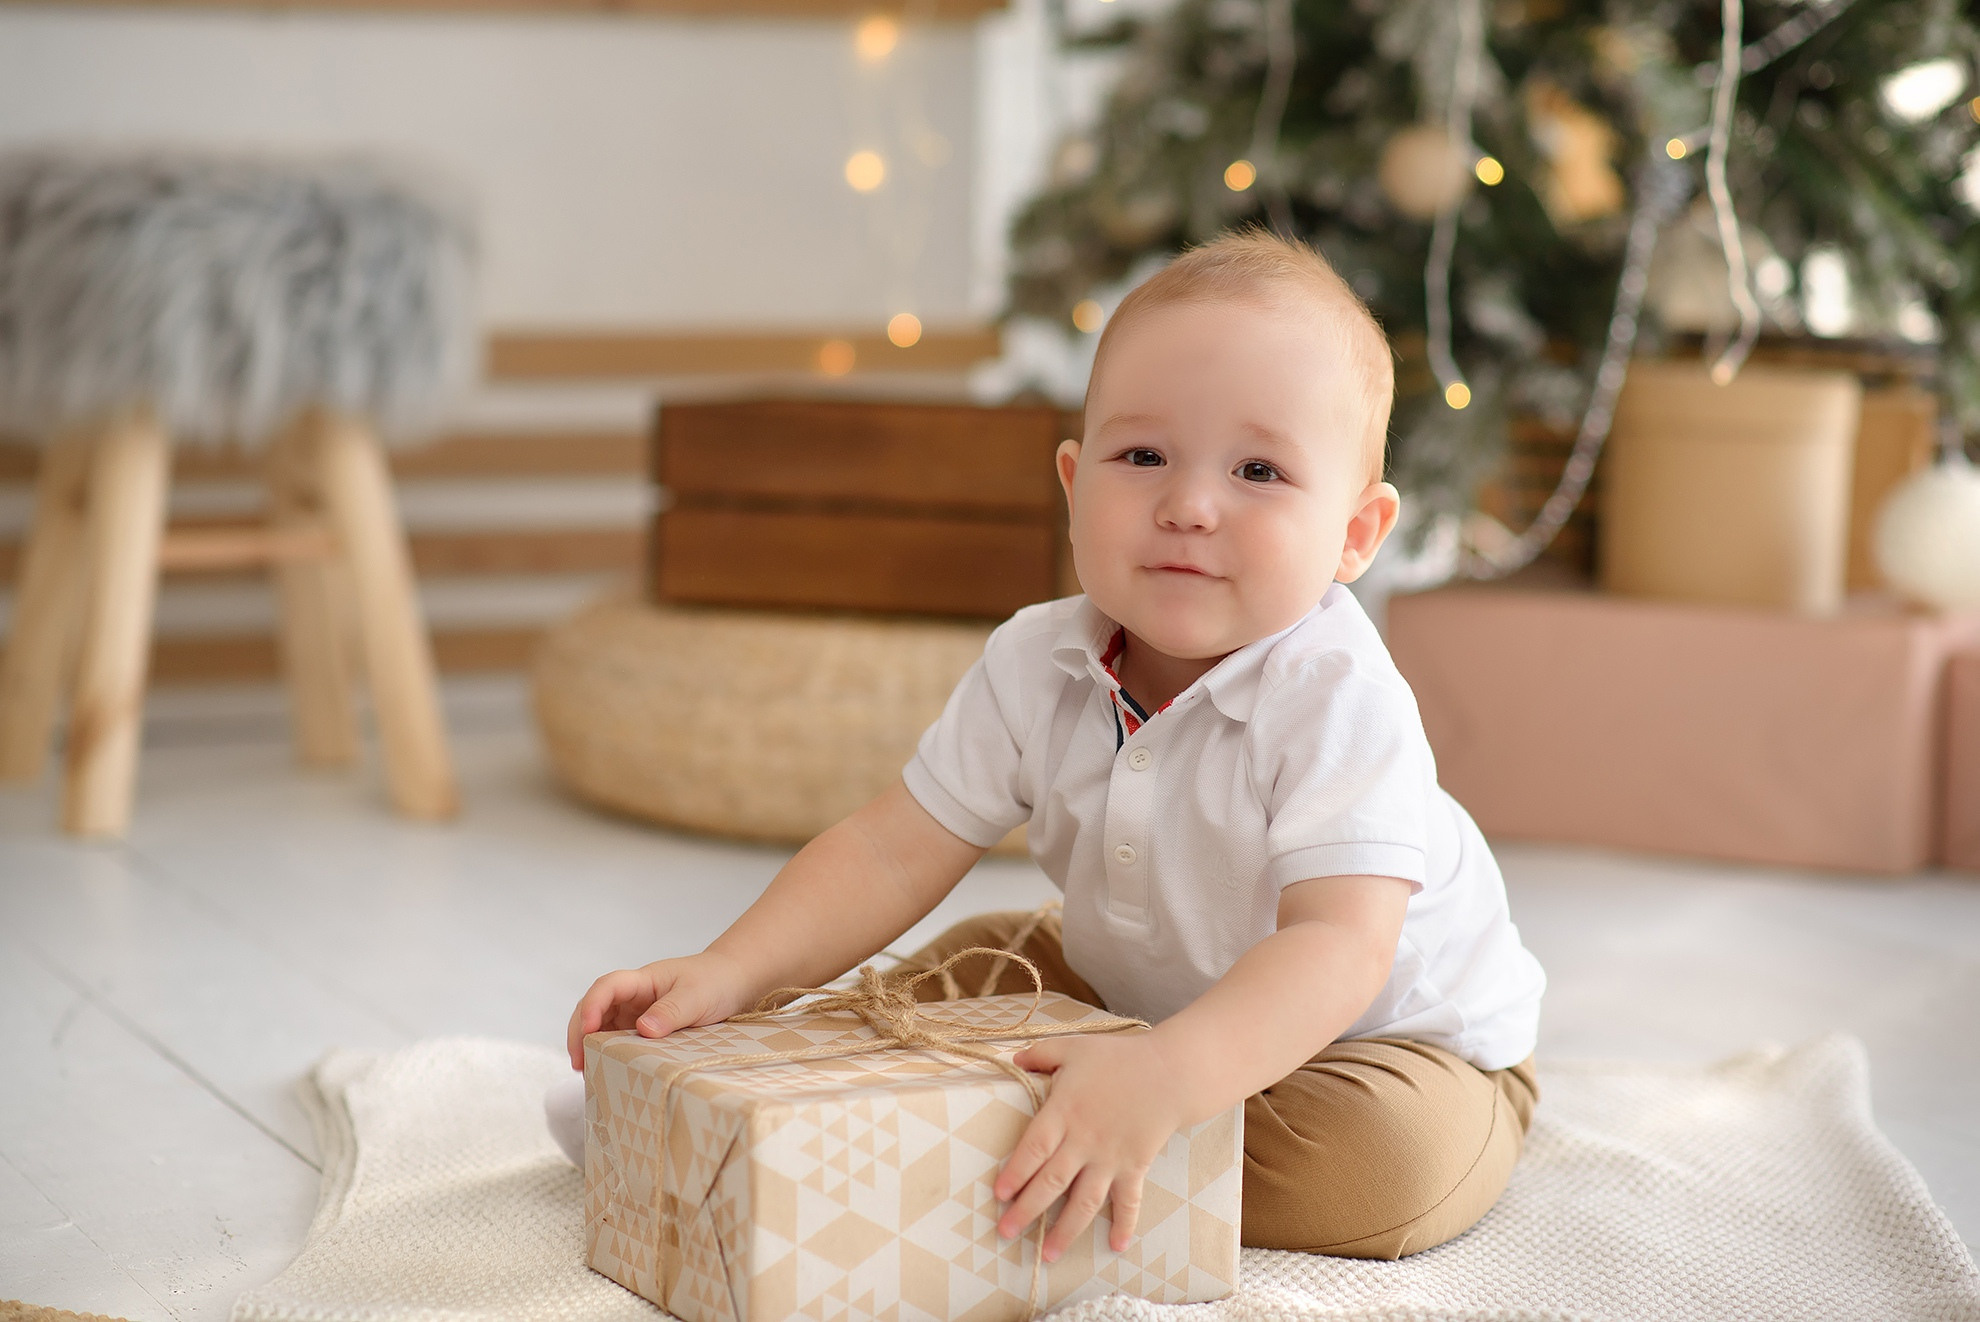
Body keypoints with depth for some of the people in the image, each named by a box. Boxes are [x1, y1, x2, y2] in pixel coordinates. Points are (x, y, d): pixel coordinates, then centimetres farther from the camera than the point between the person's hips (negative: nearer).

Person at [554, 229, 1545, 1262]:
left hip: (1394, 1033, -5)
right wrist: (730, 974, -26)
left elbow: (1340, 946, -44)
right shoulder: (1036, 666, -15)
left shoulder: (1339, 702, -34)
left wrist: (1161, 1079, -60)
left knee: (1387, 1156, -32)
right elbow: (897, 850, -10)